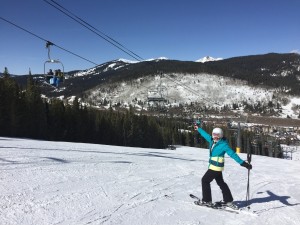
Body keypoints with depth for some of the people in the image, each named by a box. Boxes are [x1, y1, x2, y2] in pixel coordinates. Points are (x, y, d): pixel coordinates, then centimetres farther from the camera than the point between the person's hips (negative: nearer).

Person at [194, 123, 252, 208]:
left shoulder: (223, 145, -17)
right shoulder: (212, 141, 4)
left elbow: (232, 154, -19)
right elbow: (206, 135, 21)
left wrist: (243, 163, -22)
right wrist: (198, 128, 34)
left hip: (216, 167, -8)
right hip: (214, 166, 8)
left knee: (205, 180, -2)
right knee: (221, 182, 17)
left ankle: (207, 201, 6)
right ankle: (228, 200, 28)